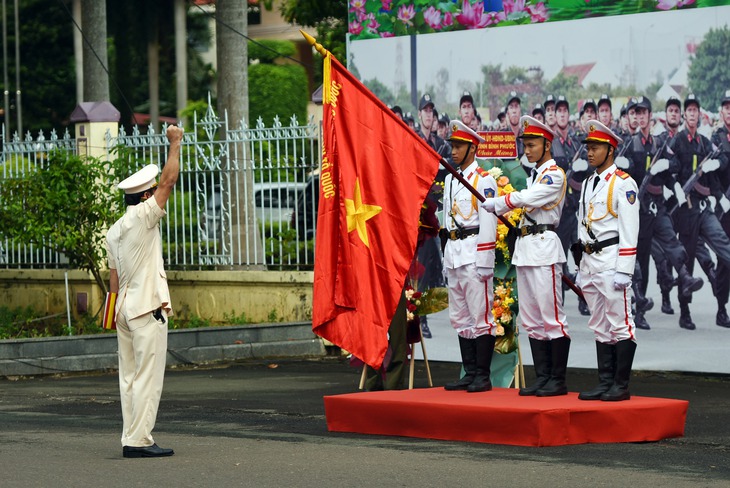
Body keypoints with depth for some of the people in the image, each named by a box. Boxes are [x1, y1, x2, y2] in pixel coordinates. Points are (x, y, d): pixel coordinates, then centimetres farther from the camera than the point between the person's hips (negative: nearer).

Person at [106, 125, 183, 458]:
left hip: (125, 307, 8)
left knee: (129, 376, 8)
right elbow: (169, 180, -10)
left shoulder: (114, 231, 15)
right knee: (148, 377, -7)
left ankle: (130, 439, 8)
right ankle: (139, 441, -10)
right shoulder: (143, 217, -9)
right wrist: (175, 143, 0)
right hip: (147, 309, -8)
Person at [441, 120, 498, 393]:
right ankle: (470, 374, 15)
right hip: (453, 254, 9)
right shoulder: (450, 180, 18)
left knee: (481, 315, -6)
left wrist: (484, 261, -17)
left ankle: (483, 376, -5)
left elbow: (488, 222, -12)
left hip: (473, 255, -9)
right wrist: (446, 259, 18)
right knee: (460, 317, 10)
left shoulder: (483, 180, -7)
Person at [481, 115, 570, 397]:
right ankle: (542, 378, 12)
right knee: (531, 318, 8)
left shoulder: (555, 174, -8)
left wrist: (492, 204, -12)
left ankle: (558, 380, -7)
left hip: (544, 249, -10)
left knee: (551, 316, -9)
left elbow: (525, 198, -19)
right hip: (524, 248, 10)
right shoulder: (534, 175, 21)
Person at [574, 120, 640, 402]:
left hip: (611, 260, -8)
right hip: (589, 261, 8)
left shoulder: (623, 183, -7)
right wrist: (581, 266, 18)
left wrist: (624, 270, -17)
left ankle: (621, 386, -4)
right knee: (600, 326, 10)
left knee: (620, 324, -6)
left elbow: (629, 231, -12)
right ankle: (605, 383, 13)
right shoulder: (588, 184, 17)